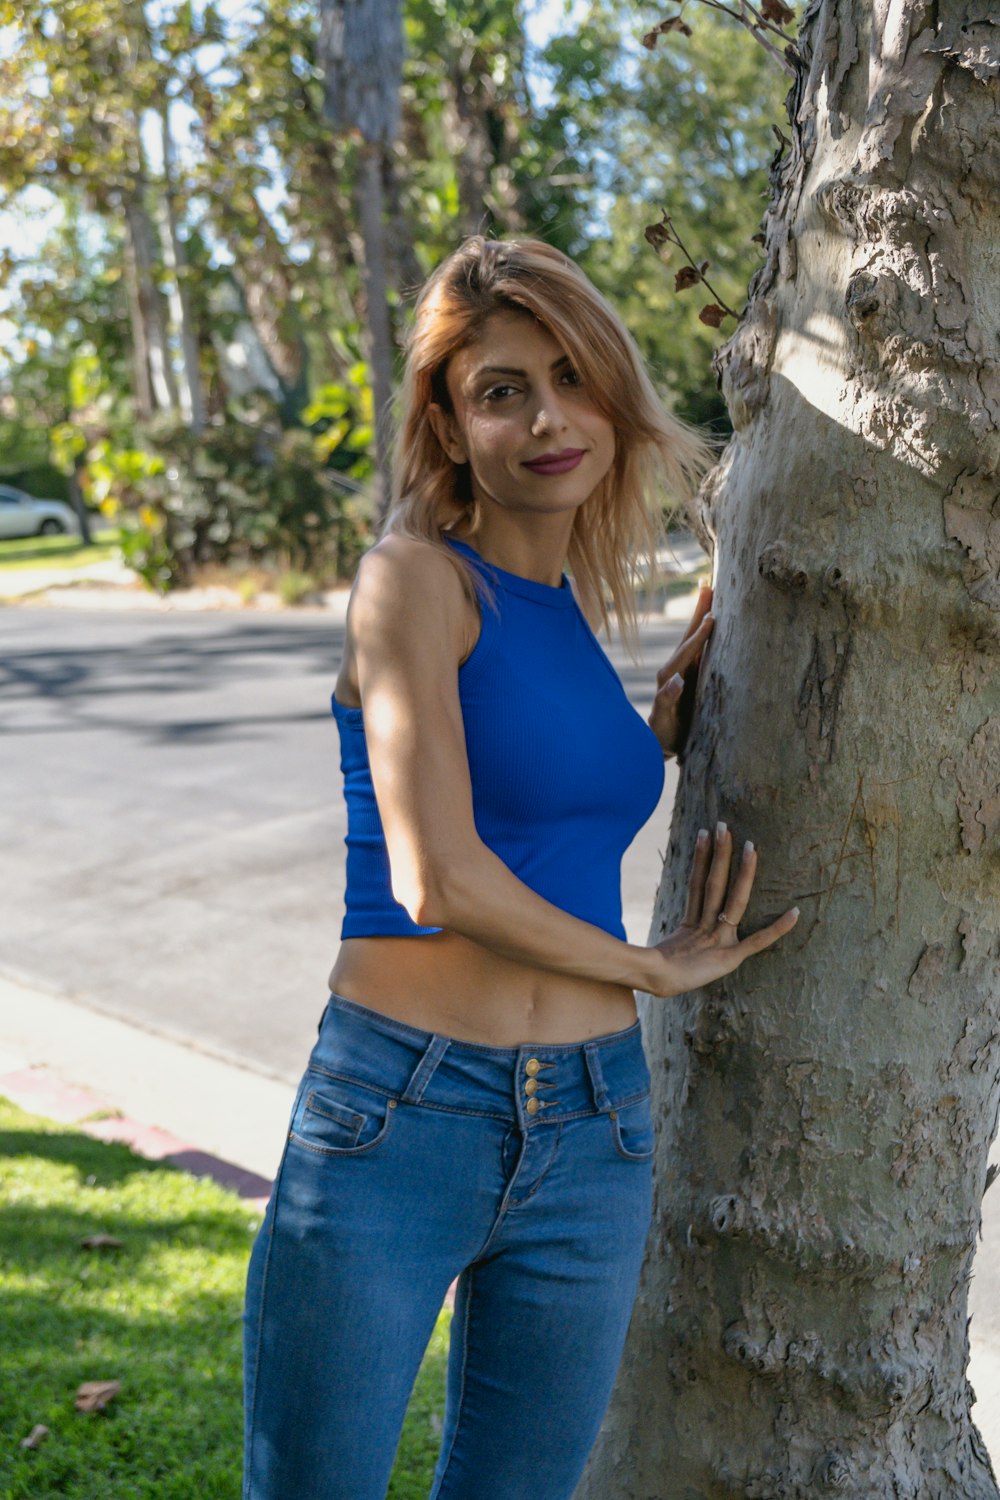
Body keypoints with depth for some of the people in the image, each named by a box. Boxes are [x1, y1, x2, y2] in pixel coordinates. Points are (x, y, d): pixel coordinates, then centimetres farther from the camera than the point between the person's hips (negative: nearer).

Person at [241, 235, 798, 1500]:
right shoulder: (417, 576, -8)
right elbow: (437, 879, -17)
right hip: (395, 1121, -6)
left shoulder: (569, 600, 12)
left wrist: (682, 694, 13)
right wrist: (650, 966, -4)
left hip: (590, 1146, 6)